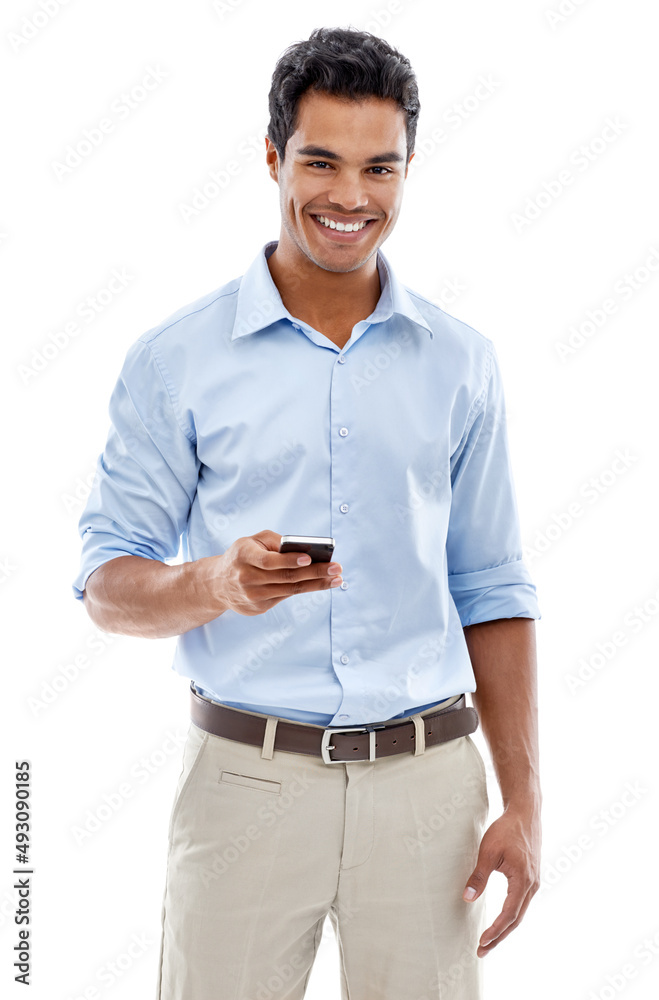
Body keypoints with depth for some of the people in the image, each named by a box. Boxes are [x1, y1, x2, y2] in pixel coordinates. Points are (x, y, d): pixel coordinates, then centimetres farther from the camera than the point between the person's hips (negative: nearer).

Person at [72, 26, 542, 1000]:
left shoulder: (459, 362, 6)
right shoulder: (175, 360, -1)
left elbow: (491, 594, 8)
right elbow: (107, 584, 0)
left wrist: (523, 804, 2)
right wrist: (217, 582, -21)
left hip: (427, 782, 2)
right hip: (246, 777, -1)